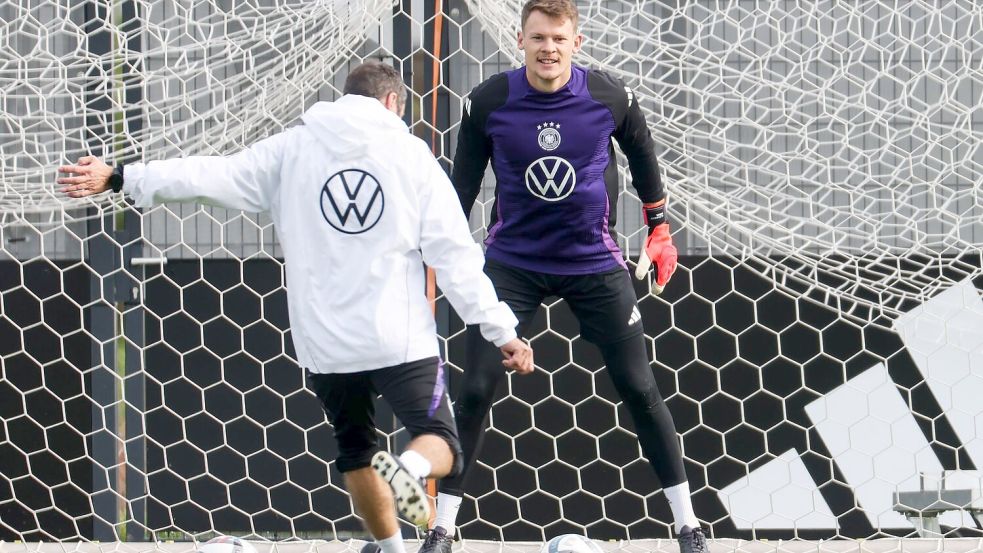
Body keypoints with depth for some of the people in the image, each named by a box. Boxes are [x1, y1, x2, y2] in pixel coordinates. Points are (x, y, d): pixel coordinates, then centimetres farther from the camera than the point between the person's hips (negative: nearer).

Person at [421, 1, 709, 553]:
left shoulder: (610, 98, -11)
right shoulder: (488, 103, -11)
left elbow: (642, 155, 8)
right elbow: (464, 182, 2)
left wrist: (659, 228, 15)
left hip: (594, 260, 0)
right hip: (513, 263, 0)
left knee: (639, 387, 1)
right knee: (476, 389, -7)